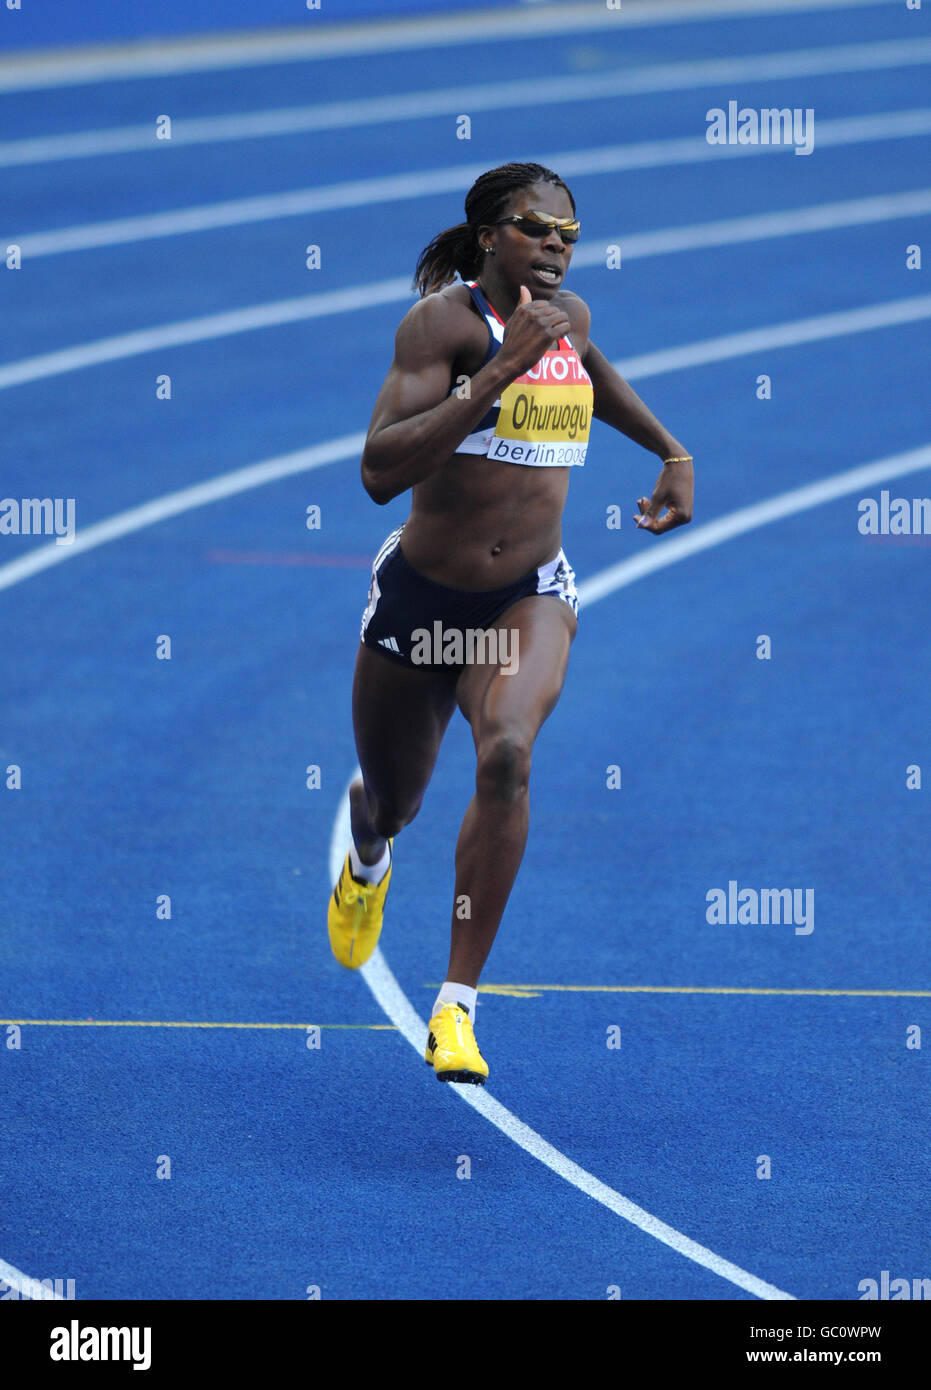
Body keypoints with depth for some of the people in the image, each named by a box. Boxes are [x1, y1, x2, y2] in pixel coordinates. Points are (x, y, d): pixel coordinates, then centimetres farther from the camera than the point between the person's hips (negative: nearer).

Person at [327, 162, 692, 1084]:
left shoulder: (570, 317, 0)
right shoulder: (442, 320, -18)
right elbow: (380, 472, -31)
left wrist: (671, 452, 22)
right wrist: (497, 374, -35)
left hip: (530, 598, 2)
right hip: (420, 596, -2)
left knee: (506, 754, -29)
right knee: (392, 800, 18)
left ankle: (457, 1005, -23)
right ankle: (367, 864, 61)